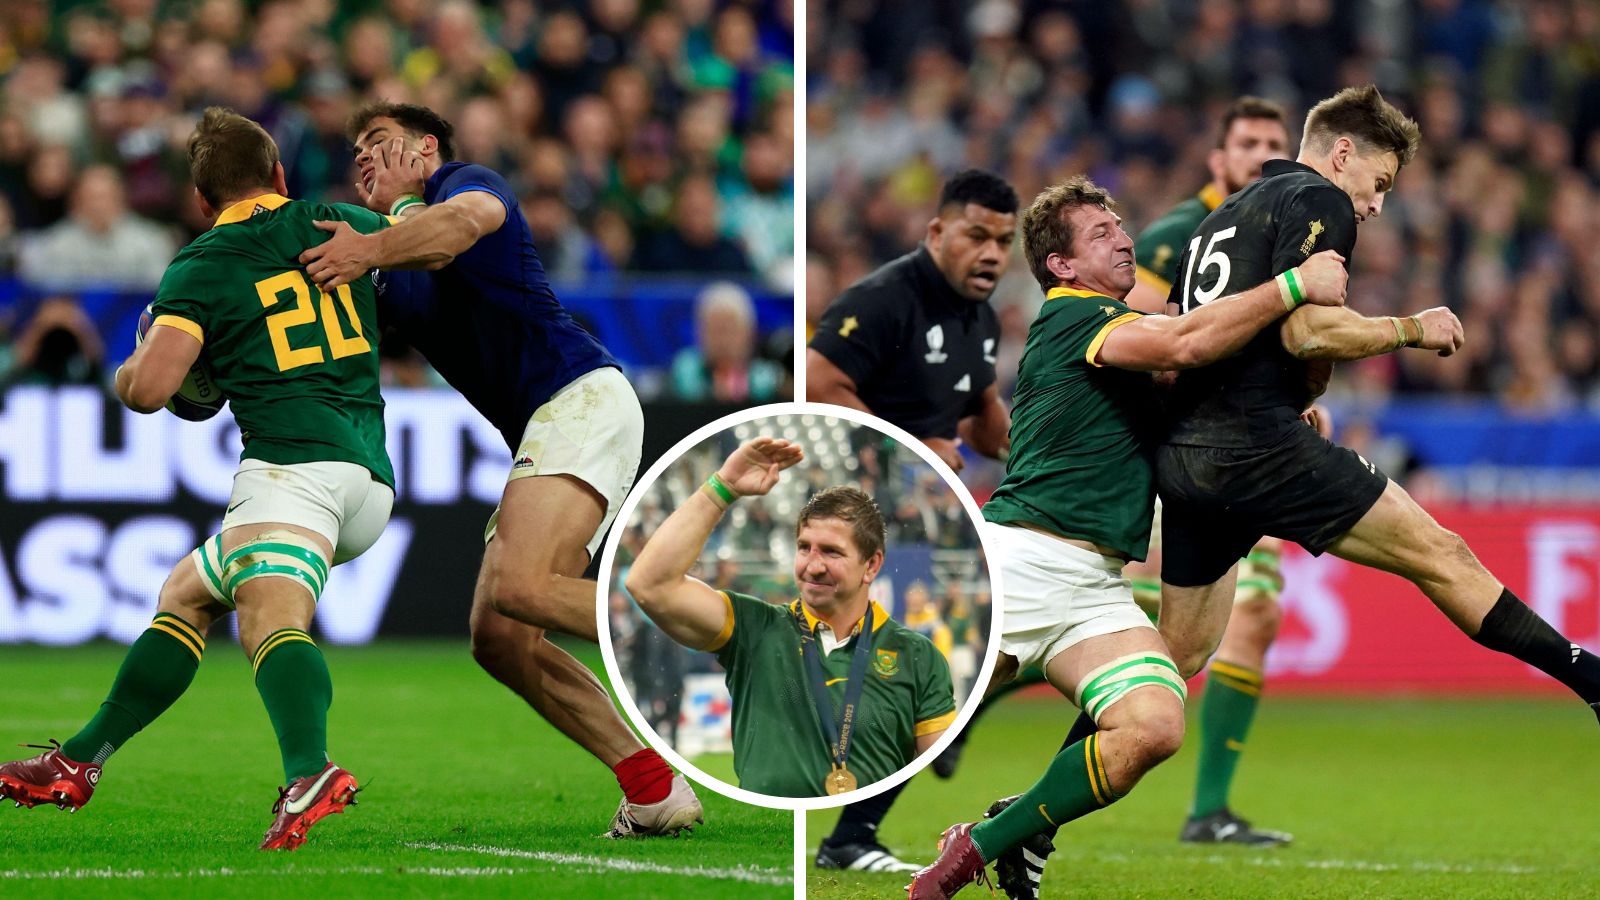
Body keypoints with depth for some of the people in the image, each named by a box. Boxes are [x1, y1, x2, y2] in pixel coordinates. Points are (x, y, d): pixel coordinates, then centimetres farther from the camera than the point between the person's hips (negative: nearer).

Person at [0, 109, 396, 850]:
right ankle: (78, 764, 25)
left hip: (292, 462, -7)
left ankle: (309, 775, -58)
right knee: (186, 595, 22)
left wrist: (127, 369, 15)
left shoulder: (201, 266, 3)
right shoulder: (337, 225, 17)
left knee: (271, 617, -30)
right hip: (372, 476, 7)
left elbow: (148, 387, -8)